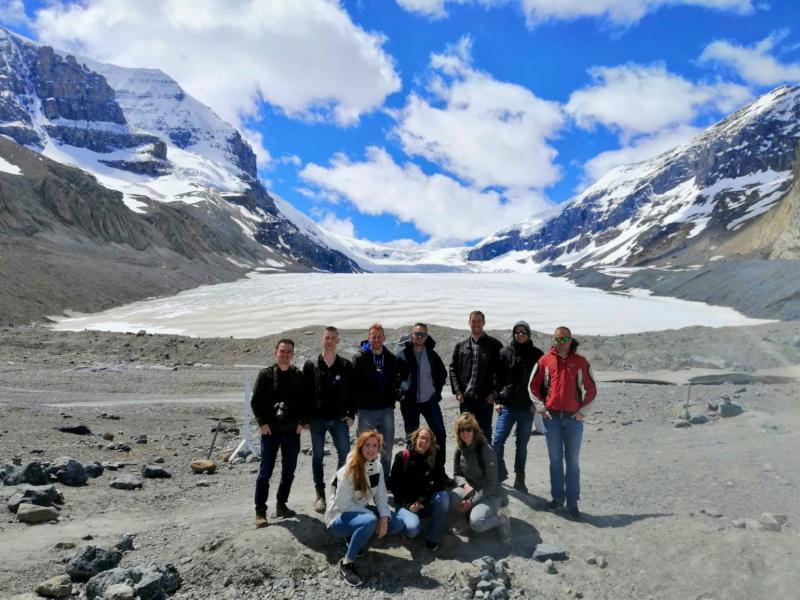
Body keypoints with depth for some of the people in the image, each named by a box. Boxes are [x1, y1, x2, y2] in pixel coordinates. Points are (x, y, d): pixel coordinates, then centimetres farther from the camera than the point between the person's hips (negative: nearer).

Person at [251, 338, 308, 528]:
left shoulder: (298, 376, 4)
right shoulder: (265, 374, -3)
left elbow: (304, 401, 9)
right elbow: (255, 401, -2)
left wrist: (302, 422, -2)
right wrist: (262, 423, -9)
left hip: (292, 431, 3)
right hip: (270, 431, -3)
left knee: (289, 471, 10)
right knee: (265, 472, -1)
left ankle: (281, 505, 25)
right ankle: (260, 511, 8)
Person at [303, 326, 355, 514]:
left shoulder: (346, 365, 4)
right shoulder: (311, 365, 2)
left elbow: (352, 391, 4)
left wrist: (351, 414, -3)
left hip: (339, 419, 1)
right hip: (317, 419, 0)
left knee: (345, 454, 0)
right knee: (317, 456, 7)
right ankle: (320, 495, 18)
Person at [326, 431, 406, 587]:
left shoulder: (377, 466, -3)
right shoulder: (348, 471, -24)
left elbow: (380, 496, -2)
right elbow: (343, 505, -25)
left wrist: (384, 517, -21)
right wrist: (374, 516, -24)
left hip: (362, 512, 7)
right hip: (339, 517, -7)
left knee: (397, 524, -8)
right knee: (370, 521, -36)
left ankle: (356, 537, 7)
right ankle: (347, 563, -19)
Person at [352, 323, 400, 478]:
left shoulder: (391, 358, 6)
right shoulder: (360, 357, -6)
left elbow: (395, 382, 13)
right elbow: (354, 383, -7)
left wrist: (392, 400, 4)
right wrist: (357, 405, -9)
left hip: (387, 409, 4)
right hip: (366, 410, -3)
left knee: (387, 448, 9)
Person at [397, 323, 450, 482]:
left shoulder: (432, 354, 2)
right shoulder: (403, 355, -5)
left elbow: (443, 373, 16)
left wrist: (437, 389, 8)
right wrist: (402, 391, -6)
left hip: (430, 401, 2)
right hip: (410, 403, -2)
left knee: (440, 435, -1)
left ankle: (439, 470, 13)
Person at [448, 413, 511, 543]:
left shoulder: (486, 451, -23)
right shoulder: (460, 449, -4)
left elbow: (492, 484, -19)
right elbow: (456, 474, 6)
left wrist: (472, 501, -21)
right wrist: (465, 485, -17)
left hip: (490, 495, -6)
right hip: (469, 490, 6)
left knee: (476, 523, -32)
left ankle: (500, 520, -1)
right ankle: (473, 511, 4)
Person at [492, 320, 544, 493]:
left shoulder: (537, 355, 2)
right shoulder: (504, 353, 1)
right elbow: (497, 377, 3)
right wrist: (497, 400, -3)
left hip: (527, 407, 0)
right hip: (507, 406, 0)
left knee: (522, 445, 10)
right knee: (497, 442, -6)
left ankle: (519, 479, 22)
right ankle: (500, 473, 16)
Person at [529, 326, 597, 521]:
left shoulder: (580, 362, 1)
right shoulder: (545, 360, 2)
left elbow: (591, 389, 6)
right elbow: (533, 385, 7)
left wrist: (583, 411, -1)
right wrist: (541, 408, 0)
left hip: (574, 419, -1)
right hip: (552, 418, 1)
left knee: (573, 462, 4)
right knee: (555, 460, 9)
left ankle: (572, 502, 12)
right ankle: (557, 497, 20)